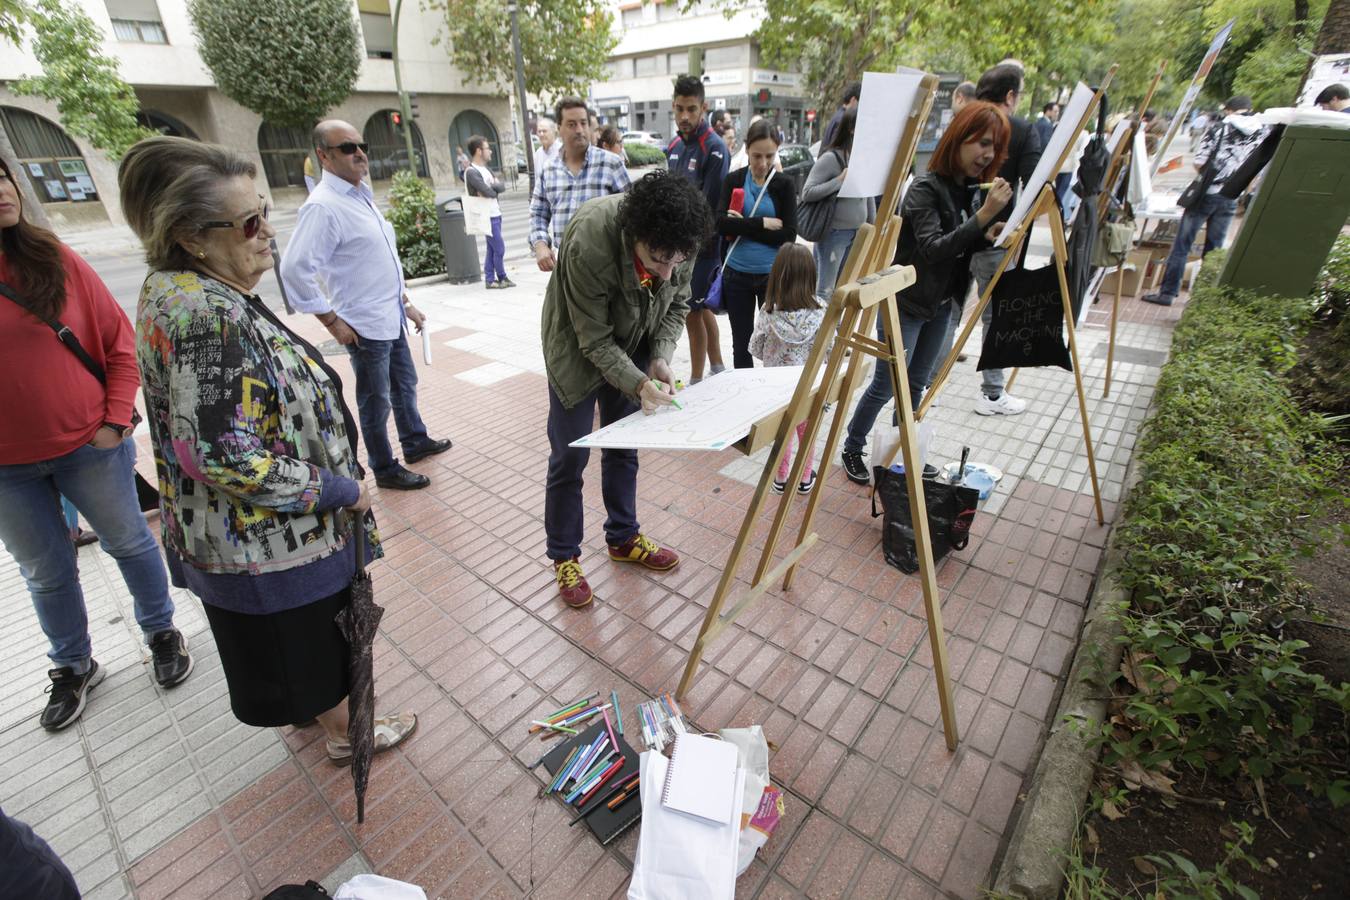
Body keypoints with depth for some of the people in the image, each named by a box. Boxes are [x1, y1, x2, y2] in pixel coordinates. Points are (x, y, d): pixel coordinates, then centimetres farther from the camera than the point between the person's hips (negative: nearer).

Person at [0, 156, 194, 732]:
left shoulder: (55, 260, -6)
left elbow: (118, 340, -2)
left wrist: (115, 420, -8)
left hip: (90, 445, -1)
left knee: (128, 541, 14)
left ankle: (162, 632, 34)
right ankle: (73, 666, 34)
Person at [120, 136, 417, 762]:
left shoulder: (181, 289, 2)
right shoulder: (206, 316, -30)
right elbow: (227, 459, -31)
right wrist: (341, 490, -20)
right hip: (270, 537, -9)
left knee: (293, 638, 30)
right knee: (321, 636, 15)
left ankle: (312, 703, 55)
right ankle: (347, 730, 40)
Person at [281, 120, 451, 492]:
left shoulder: (363, 195, 10)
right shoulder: (323, 206, -18)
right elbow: (295, 270, -22)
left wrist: (406, 303, 17)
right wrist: (333, 321, -17)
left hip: (391, 317, 9)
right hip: (365, 325, -8)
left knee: (405, 383, 22)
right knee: (376, 401, 6)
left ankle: (415, 442, 42)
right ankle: (385, 470, 22)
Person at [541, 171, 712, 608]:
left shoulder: (678, 242, -21)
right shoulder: (588, 245, -36)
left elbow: (676, 303, -4)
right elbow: (595, 340, -27)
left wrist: (660, 357, -18)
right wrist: (638, 383, -38)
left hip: (633, 347, 5)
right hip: (578, 350, -4)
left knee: (623, 449, 14)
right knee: (569, 456, 1)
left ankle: (623, 537, 33)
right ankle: (564, 556, 20)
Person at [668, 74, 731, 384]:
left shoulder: (714, 149, -13)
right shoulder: (675, 146, 10)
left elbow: (711, 207, -17)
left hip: (702, 244, -8)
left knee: (692, 312, -3)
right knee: (701, 308, 16)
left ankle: (696, 382, 11)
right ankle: (717, 369, 31)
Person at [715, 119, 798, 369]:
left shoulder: (784, 184, 0)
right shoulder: (733, 180, 3)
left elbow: (788, 236, -10)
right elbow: (721, 224, -11)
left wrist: (742, 226, -13)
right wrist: (763, 223, -14)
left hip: (772, 275, -1)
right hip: (737, 274, 2)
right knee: (741, 344, 12)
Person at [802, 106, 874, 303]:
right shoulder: (831, 157, -12)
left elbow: (870, 196, 16)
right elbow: (807, 193, -17)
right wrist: (840, 180, -22)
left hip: (857, 233, 7)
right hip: (834, 233, -7)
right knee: (824, 291, -2)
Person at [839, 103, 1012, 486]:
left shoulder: (972, 189, 7)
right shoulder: (926, 188, -16)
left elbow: (962, 246, 16)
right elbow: (933, 248, -26)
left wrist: (988, 236, -4)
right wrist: (982, 216, -32)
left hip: (939, 304, 8)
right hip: (905, 302, -8)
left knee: (917, 383, 15)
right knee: (886, 384, -2)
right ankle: (852, 449, 16)